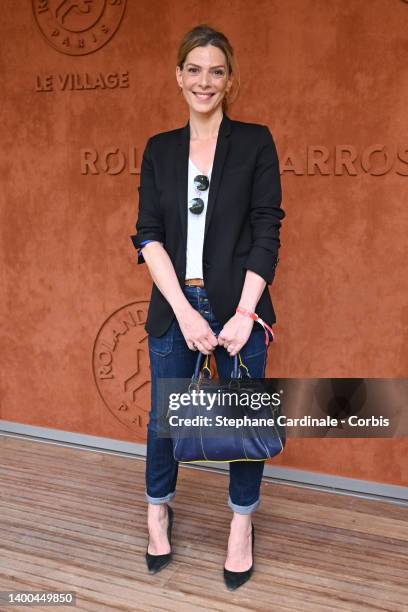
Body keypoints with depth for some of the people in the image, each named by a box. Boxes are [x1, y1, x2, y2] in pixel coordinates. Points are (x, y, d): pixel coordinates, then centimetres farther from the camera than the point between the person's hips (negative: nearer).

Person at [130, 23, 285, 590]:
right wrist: (184, 310, -13)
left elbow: (267, 232, -5)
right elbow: (149, 235, -1)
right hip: (174, 306, 2)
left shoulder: (255, 141, 0)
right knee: (164, 416, 11)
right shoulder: (159, 149, 7)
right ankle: (158, 511, 37)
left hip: (238, 305, -2)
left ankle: (242, 526, 31)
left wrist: (245, 313, -14)